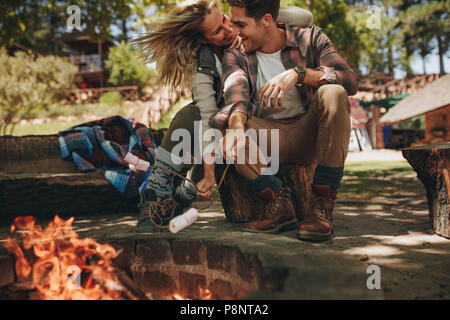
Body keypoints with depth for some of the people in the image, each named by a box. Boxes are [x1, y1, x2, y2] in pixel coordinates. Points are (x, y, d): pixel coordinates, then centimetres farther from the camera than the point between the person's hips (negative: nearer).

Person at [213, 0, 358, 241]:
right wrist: (237, 125, -40)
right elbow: (235, 95, -18)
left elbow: (350, 80, -16)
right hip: (267, 137, 2)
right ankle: (279, 204, -22)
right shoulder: (235, 56, 3)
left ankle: (322, 206, -27)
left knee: (333, 94, -30)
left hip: (308, 134, -1)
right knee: (219, 124, -24)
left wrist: (298, 73, -30)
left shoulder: (309, 39, -1)